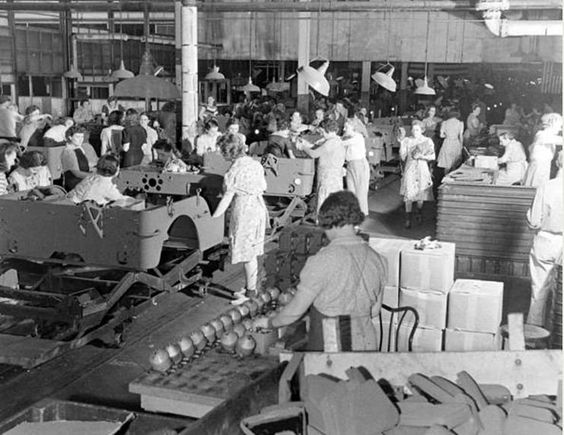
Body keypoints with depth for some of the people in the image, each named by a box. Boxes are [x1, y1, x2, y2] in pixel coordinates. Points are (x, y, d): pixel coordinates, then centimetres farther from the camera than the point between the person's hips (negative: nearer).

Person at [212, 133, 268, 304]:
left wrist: (213, 218, -14)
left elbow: (227, 198, -18)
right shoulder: (255, 164, 6)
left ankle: (250, 291, 8)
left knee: (247, 254, 0)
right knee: (251, 252, 16)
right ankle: (250, 287, 26)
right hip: (258, 207, 8)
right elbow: (263, 187, 11)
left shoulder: (235, 170, -17)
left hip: (244, 210, -8)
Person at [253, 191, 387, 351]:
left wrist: (269, 322, 9)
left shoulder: (322, 261, -16)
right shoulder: (377, 260, 0)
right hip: (366, 343, 6)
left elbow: (295, 311, -9)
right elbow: (375, 309, 12)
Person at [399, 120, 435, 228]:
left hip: (422, 169, 1)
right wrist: (401, 144, -10)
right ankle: (408, 218, -1)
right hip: (410, 169, 0)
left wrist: (422, 156, -15)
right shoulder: (406, 141, 3)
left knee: (421, 193, 6)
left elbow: (433, 157, -1)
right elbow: (403, 158, -1)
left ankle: (419, 213, 31)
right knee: (409, 194, -8)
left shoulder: (427, 141, 3)